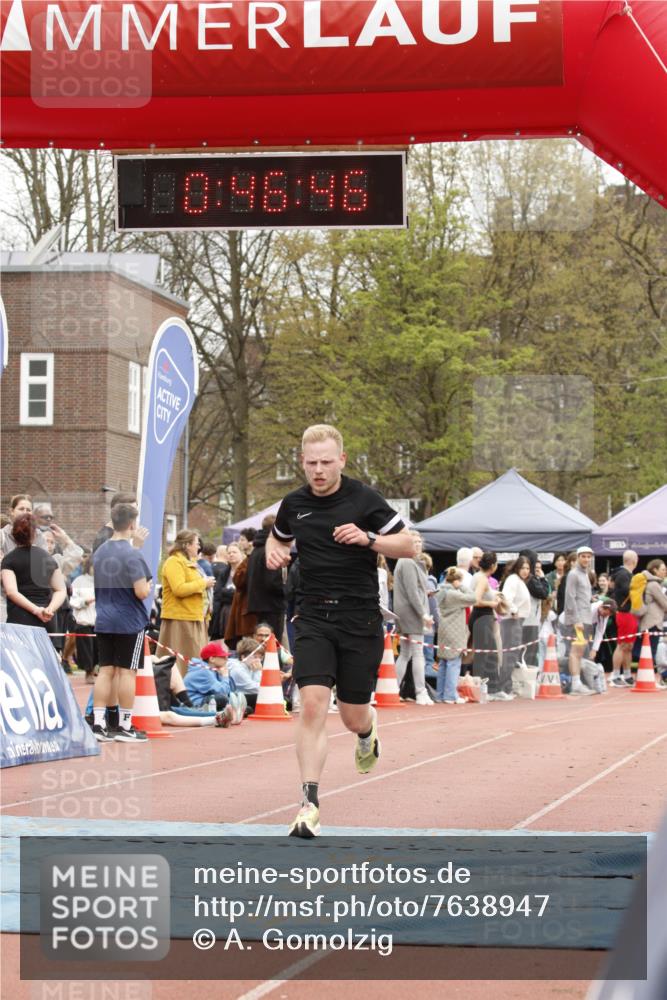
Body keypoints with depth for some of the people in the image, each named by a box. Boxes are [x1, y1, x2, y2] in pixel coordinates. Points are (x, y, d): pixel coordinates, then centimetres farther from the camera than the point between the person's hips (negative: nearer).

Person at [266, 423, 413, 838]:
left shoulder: (364, 499, -6)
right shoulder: (294, 504, 5)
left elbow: (408, 546, -4)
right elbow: (278, 537, 26)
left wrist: (368, 538, -20)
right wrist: (275, 552, 3)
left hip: (360, 621, -2)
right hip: (314, 620, 2)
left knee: (353, 717, 6)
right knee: (313, 705, -15)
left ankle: (369, 728, 46)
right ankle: (310, 806, -14)